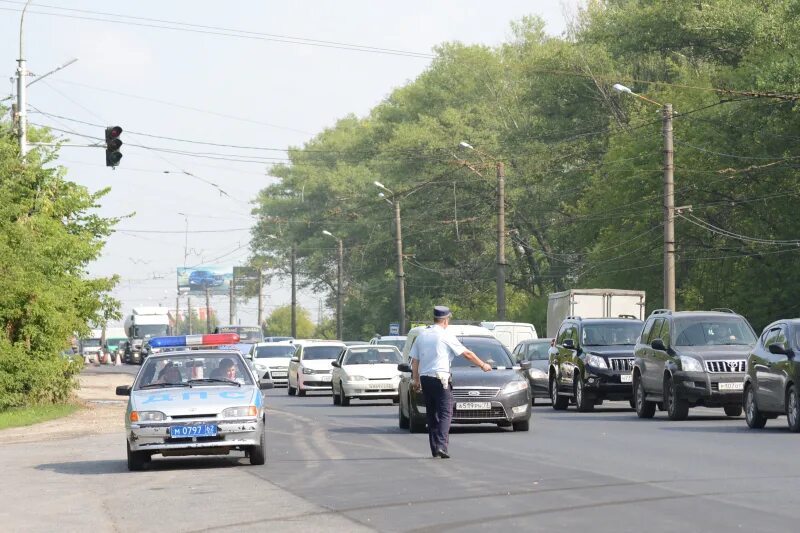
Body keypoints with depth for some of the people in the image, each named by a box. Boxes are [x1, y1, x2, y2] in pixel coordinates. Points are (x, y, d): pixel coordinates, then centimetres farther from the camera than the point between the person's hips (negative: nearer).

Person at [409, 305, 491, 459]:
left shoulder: (422, 335, 10)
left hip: (425, 378, 6)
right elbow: (466, 354, 0)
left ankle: (434, 448, 11)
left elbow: (414, 361, 11)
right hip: (440, 378, -6)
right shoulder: (446, 336, -6)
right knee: (445, 413, -5)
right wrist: (482, 365, 11)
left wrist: (416, 380, 19)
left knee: (431, 413, 12)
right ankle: (441, 445, -21)